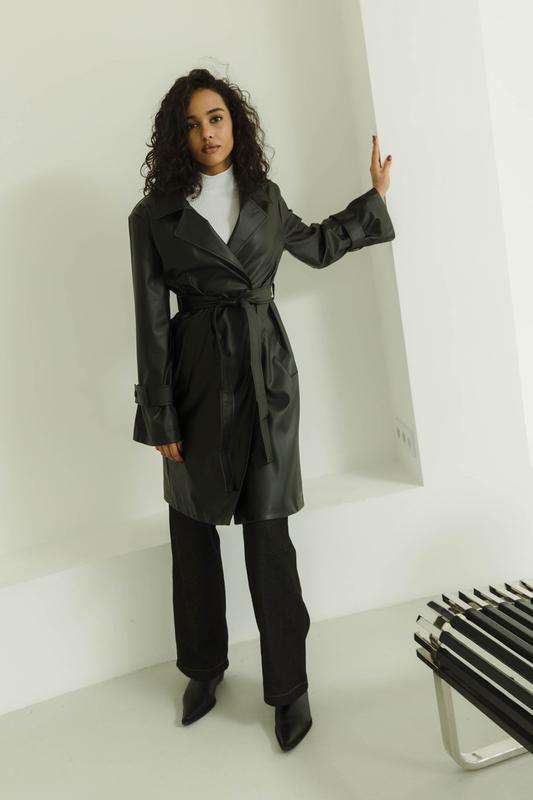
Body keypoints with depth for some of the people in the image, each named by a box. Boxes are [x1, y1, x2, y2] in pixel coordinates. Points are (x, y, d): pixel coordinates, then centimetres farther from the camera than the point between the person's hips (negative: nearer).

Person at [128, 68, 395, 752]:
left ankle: (289, 686, 15)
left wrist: (375, 197, 27)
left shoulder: (263, 197, 8)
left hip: (266, 369, 1)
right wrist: (161, 419, -4)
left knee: (267, 531, 0)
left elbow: (317, 246, 27)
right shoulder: (154, 217, -1)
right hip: (198, 376, 0)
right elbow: (151, 322, -2)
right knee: (192, 529, 8)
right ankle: (204, 668, 30)